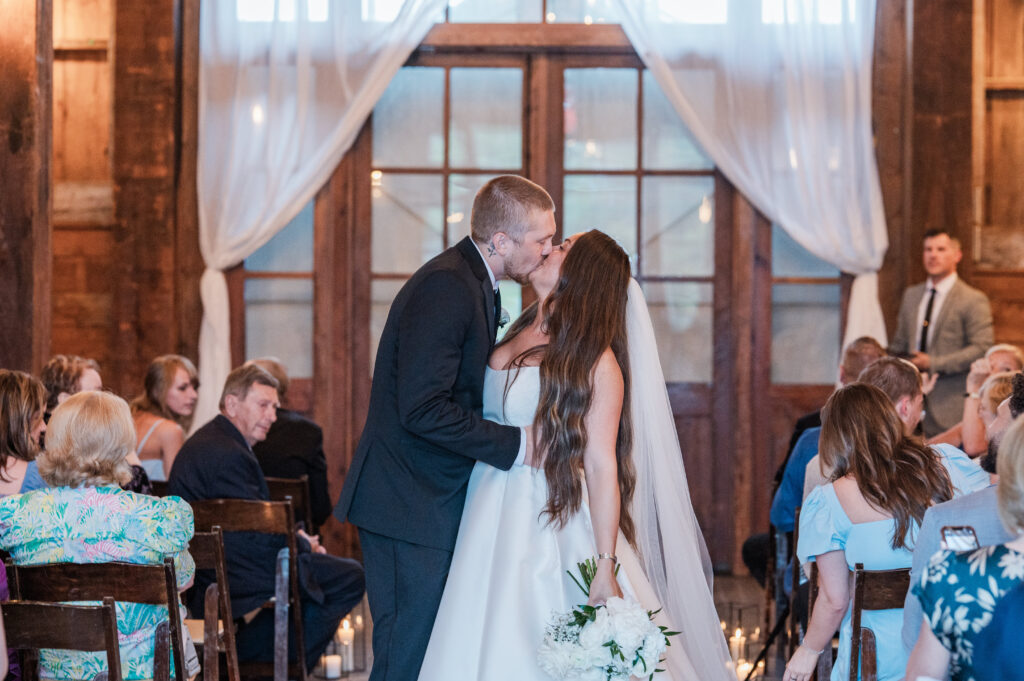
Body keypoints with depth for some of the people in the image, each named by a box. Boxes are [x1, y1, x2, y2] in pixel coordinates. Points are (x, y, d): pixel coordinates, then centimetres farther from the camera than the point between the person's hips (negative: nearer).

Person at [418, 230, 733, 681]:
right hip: (494, 522, 6)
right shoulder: (516, 334, 10)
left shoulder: (594, 360, -10)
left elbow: (601, 466, -14)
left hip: (557, 527, -6)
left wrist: (606, 569, -17)